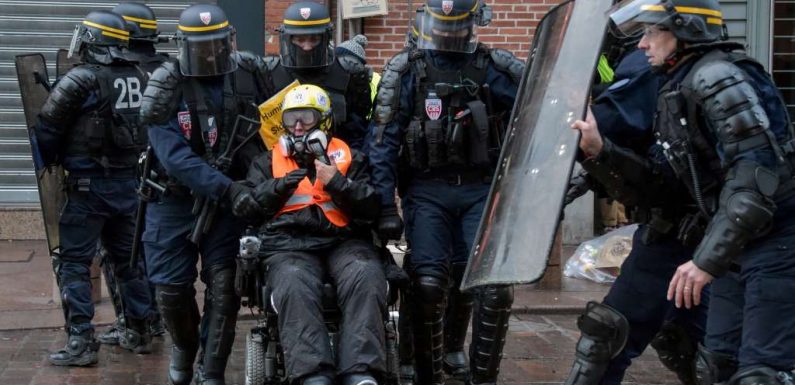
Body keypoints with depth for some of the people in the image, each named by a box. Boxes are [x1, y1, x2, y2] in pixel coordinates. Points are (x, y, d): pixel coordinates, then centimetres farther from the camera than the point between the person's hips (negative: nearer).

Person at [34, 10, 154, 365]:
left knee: (75, 263, 0)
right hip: (129, 183, 6)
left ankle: (81, 342, -4)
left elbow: (46, 129, -8)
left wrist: (50, 159, 11)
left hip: (89, 186, -6)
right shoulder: (139, 79, 5)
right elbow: (150, 129, 11)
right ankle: (138, 332, 26)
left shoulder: (80, 81, -13)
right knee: (128, 259, 18)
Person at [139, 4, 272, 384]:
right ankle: (184, 346, 34)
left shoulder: (250, 74, -4)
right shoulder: (167, 88, -14)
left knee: (224, 285, -7)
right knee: (171, 288, 3)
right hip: (177, 199, -1)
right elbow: (175, 157, -23)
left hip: (229, 199, 1)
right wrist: (226, 188, -33)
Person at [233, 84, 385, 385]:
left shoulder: (349, 157, 22)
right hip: (290, 245, 0)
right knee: (294, 286, -36)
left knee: (365, 277, -35)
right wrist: (279, 186, 0)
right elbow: (243, 206, 15)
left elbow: (371, 208, 9)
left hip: (343, 240, 0)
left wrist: (337, 182, -5)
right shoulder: (269, 162, 27)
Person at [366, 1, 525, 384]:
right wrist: (385, 205, -8)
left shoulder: (493, 67, 5)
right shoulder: (406, 69, 2)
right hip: (427, 190, -1)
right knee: (429, 284, -15)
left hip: (481, 189, 1)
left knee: (495, 286, -12)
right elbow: (383, 140, -1)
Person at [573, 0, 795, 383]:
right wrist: (601, 151, 2)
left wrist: (708, 258, -28)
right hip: (740, 247, 10)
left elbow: (757, 173, -25)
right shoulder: (678, 89, 15)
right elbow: (664, 178, 15)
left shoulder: (716, 77, -16)